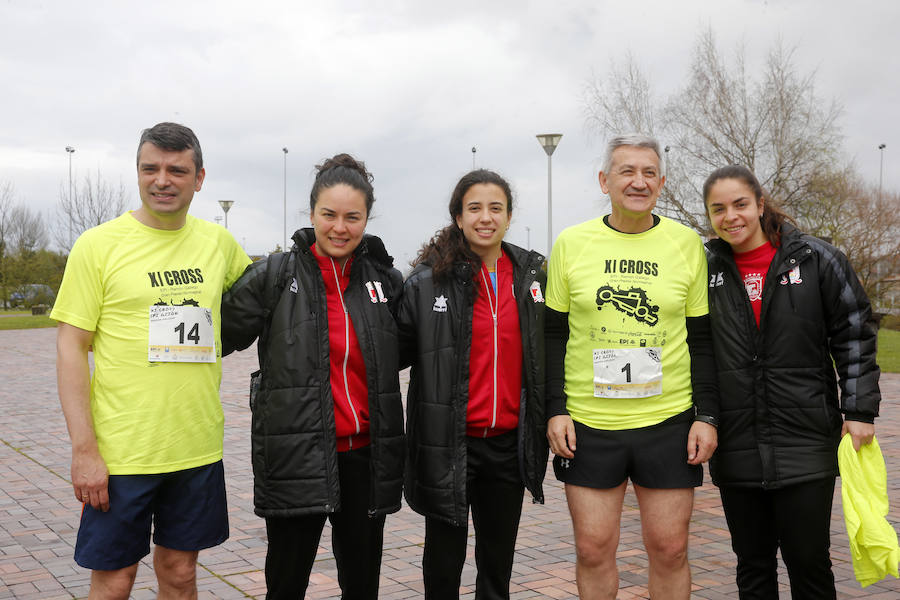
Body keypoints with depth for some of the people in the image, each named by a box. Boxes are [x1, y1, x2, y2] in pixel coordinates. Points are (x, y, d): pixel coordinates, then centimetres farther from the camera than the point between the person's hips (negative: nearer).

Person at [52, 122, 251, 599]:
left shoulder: (218, 242, 5)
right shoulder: (98, 245, -5)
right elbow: (70, 348, -7)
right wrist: (83, 449, -12)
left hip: (198, 448, 3)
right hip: (121, 451, -3)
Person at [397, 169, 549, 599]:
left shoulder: (533, 275, 5)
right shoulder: (428, 279, -5)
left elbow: (549, 354, 14)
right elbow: (399, 349, -2)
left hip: (508, 441, 3)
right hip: (448, 441, -3)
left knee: (498, 562, 15)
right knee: (444, 560, 9)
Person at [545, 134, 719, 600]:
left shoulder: (687, 244, 2)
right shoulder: (571, 243, 1)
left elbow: (702, 339, 6)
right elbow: (553, 335, 5)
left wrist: (706, 415, 0)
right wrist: (555, 409, -2)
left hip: (668, 422, 0)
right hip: (587, 423, 0)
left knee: (669, 548, 7)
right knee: (593, 548, 6)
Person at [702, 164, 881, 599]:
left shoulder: (815, 259, -2)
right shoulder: (704, 270, 5)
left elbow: (854, 338, 1)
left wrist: (860, 411, -4)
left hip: (806, 444, -2)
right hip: (736, 446, 3)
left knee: (809, 563, 4)